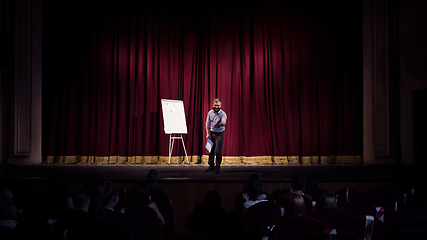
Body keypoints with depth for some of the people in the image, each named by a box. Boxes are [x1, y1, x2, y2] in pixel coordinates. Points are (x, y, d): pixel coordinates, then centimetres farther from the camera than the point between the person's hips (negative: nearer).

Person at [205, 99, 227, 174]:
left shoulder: (223, 114, -13)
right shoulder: (210, 113, 1)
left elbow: (224, 123, -31)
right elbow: (207, 124, 8)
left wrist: (222, 123, -55)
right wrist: (207, 133, 2)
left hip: (219, 134, -4)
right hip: (211, 133, 4)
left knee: (218, 151, -6)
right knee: (211, 150, 9)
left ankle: (217, 167, 3)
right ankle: (211, 166, 22)